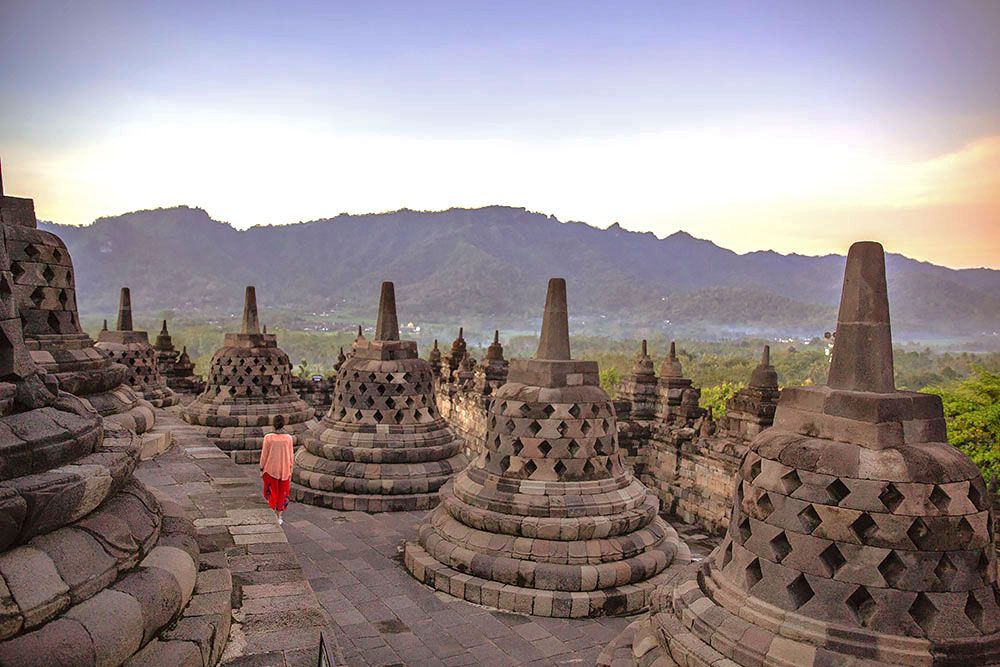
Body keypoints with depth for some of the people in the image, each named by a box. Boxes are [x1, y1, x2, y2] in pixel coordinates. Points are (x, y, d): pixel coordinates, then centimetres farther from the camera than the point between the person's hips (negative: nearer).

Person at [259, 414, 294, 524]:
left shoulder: (268, 438, -13)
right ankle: (280, 517, 21)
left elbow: (264, 455, -7)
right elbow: (290, 456, -2)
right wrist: (290, 471, 9)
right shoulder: (288, 438, -9)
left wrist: (261, 469, 5)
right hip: (284, 470, 1)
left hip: (271, 469, -1)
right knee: (282, 493, 16)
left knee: (272, 491, 16)